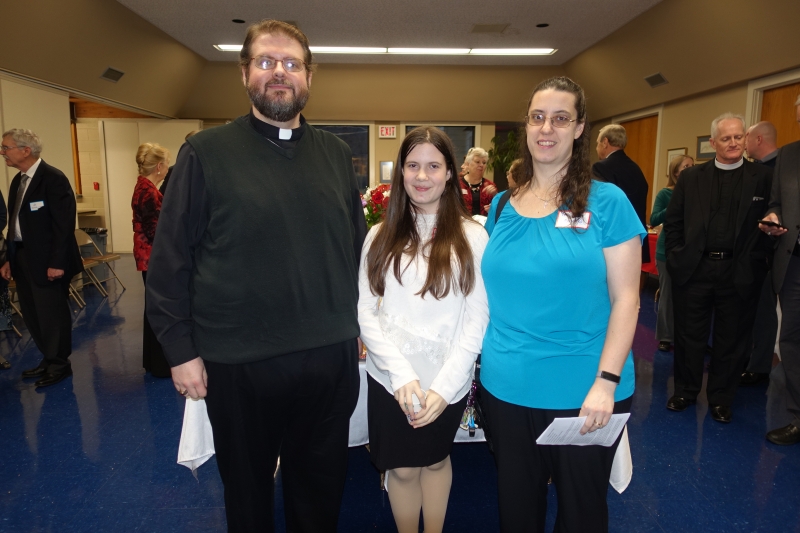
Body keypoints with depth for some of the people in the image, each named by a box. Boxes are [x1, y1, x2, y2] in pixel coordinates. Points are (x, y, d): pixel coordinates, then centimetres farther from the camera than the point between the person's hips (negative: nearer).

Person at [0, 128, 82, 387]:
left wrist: (57, 262, -21)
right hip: (22, 258, 9)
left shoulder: (53, 178, -14)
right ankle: (49, 359, 30)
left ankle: (59, 364, 18)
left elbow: (64, 224, -19)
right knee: (32, 314, 16)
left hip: (46, 260, -9)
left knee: (52, 314, 3)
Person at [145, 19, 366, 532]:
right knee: (247, 489, 21)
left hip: (330, 357, 3)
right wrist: (181, 350, -6)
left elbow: (358, 246, 10)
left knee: (321, 487, 21)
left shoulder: (336, 154, 6)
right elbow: (170, 259, -5)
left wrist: (361, 325, 8)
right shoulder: (206, 153, -4)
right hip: (236, 363, -2)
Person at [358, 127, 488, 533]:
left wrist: (443, 386, -14)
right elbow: (366, 312, -3)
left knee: (435, 460, 20)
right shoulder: (381, 236, 1)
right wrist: (402, 374, -14)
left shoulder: (472, 237, -5)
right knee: (401, 468, 15)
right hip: (389, 380, 1)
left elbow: (477, 320, -7)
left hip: (447, 382, -1)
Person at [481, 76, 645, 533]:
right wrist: (479, 359, 6)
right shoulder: (502, 205, 5)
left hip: (582, 392, -3)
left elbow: (625, 298, -8)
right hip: (507, 388, 3)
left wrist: (606, 381, -16)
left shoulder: (607, 201, -6)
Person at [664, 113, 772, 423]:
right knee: (689, 335, 9)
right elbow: (673, 221, 6)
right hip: (693, 268, 1)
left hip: (740, 273, 0)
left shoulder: (763, 178, 3)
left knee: (731, 339, 10)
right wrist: (676, 257, -1)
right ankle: (685, 391, 25)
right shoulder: (691, 177, 7)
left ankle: (720, 399, 25)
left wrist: (757, 262, -11)